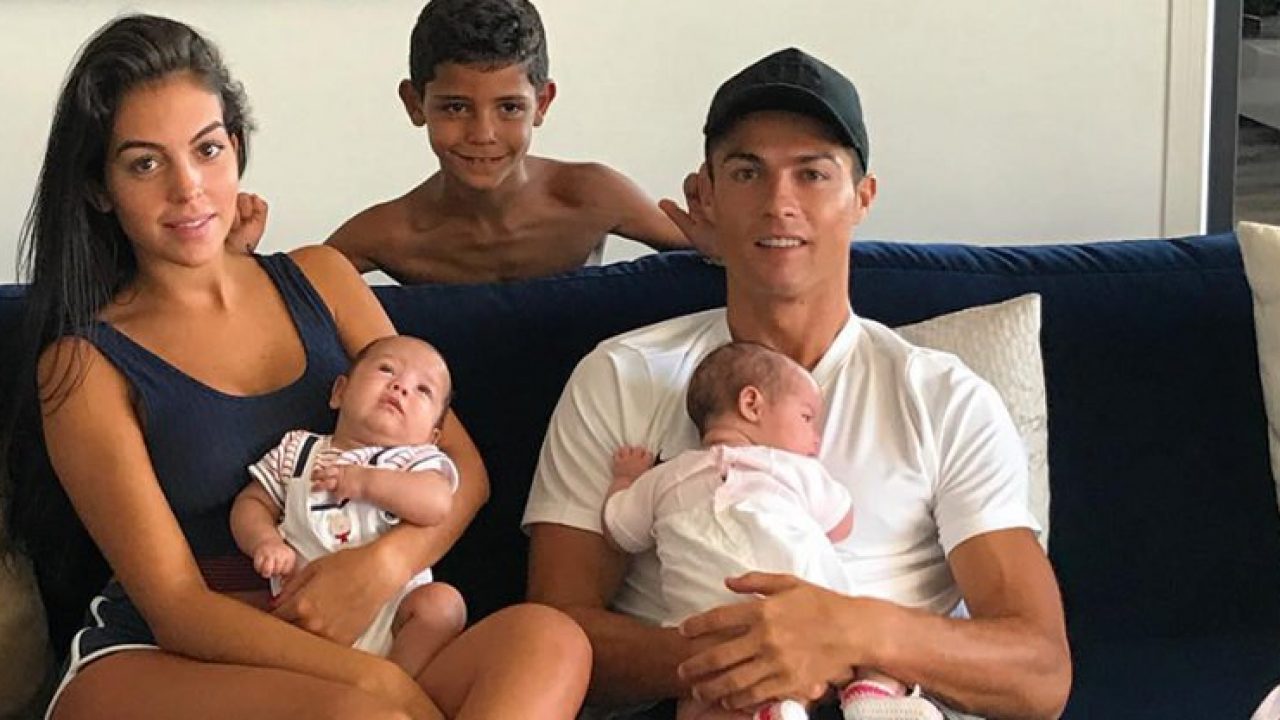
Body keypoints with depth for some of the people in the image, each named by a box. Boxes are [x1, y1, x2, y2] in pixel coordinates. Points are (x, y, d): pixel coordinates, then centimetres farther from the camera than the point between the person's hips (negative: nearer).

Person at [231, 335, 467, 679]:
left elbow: (438, 504, -11)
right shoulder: (297, 451, 19)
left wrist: (367, 481, -13)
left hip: (392, 608, -1)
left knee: (442, 603, -29)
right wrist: (266, 542, -3)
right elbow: (251, 502, 18)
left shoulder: (416, 460, 9)